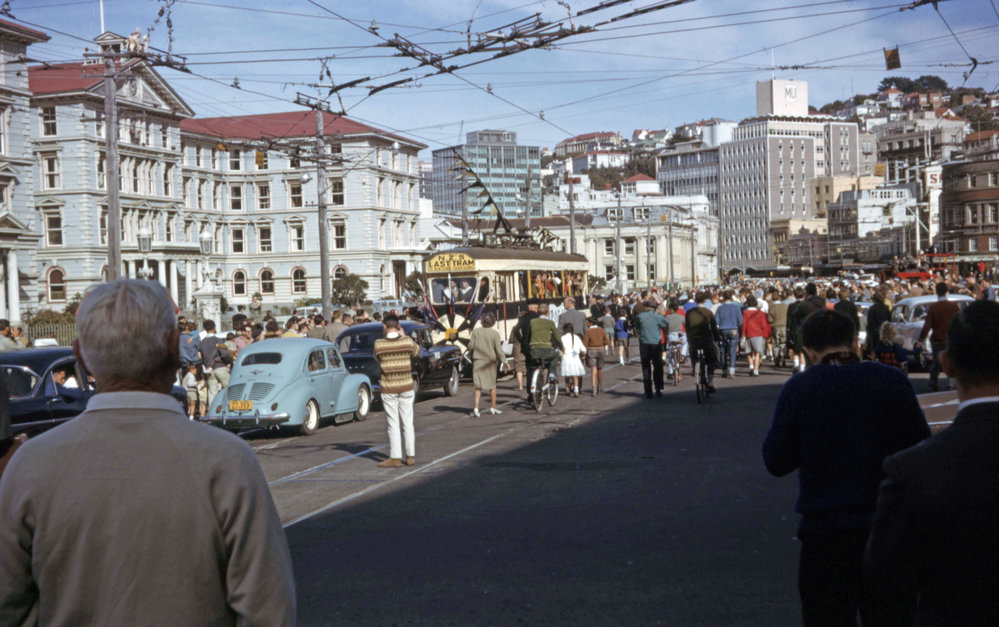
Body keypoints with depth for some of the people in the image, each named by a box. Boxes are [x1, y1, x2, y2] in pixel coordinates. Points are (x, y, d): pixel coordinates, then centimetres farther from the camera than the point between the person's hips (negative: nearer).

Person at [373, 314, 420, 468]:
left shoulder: (379, 344, -11)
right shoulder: (407, 341, -7)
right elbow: (416, 351, 13)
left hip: (388, 389, -2)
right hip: (406, 387, 2)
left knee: (393, 425, 4)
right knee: (408, 423, 10)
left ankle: (395, 458, 5)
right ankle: (410, 456, 13)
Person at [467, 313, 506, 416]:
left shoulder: (475, 331, -5)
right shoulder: (495, 333, -9)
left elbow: (471, 346, -3)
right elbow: (498, 349, -11)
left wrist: (470, 341, 18)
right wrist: (504, 361, -3)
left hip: (478, 362, 1)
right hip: (490, 362, -1)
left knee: (478, 385, 3)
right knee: (492, 385, 15)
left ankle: (475, 407, -12)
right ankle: (493, 407, 23)